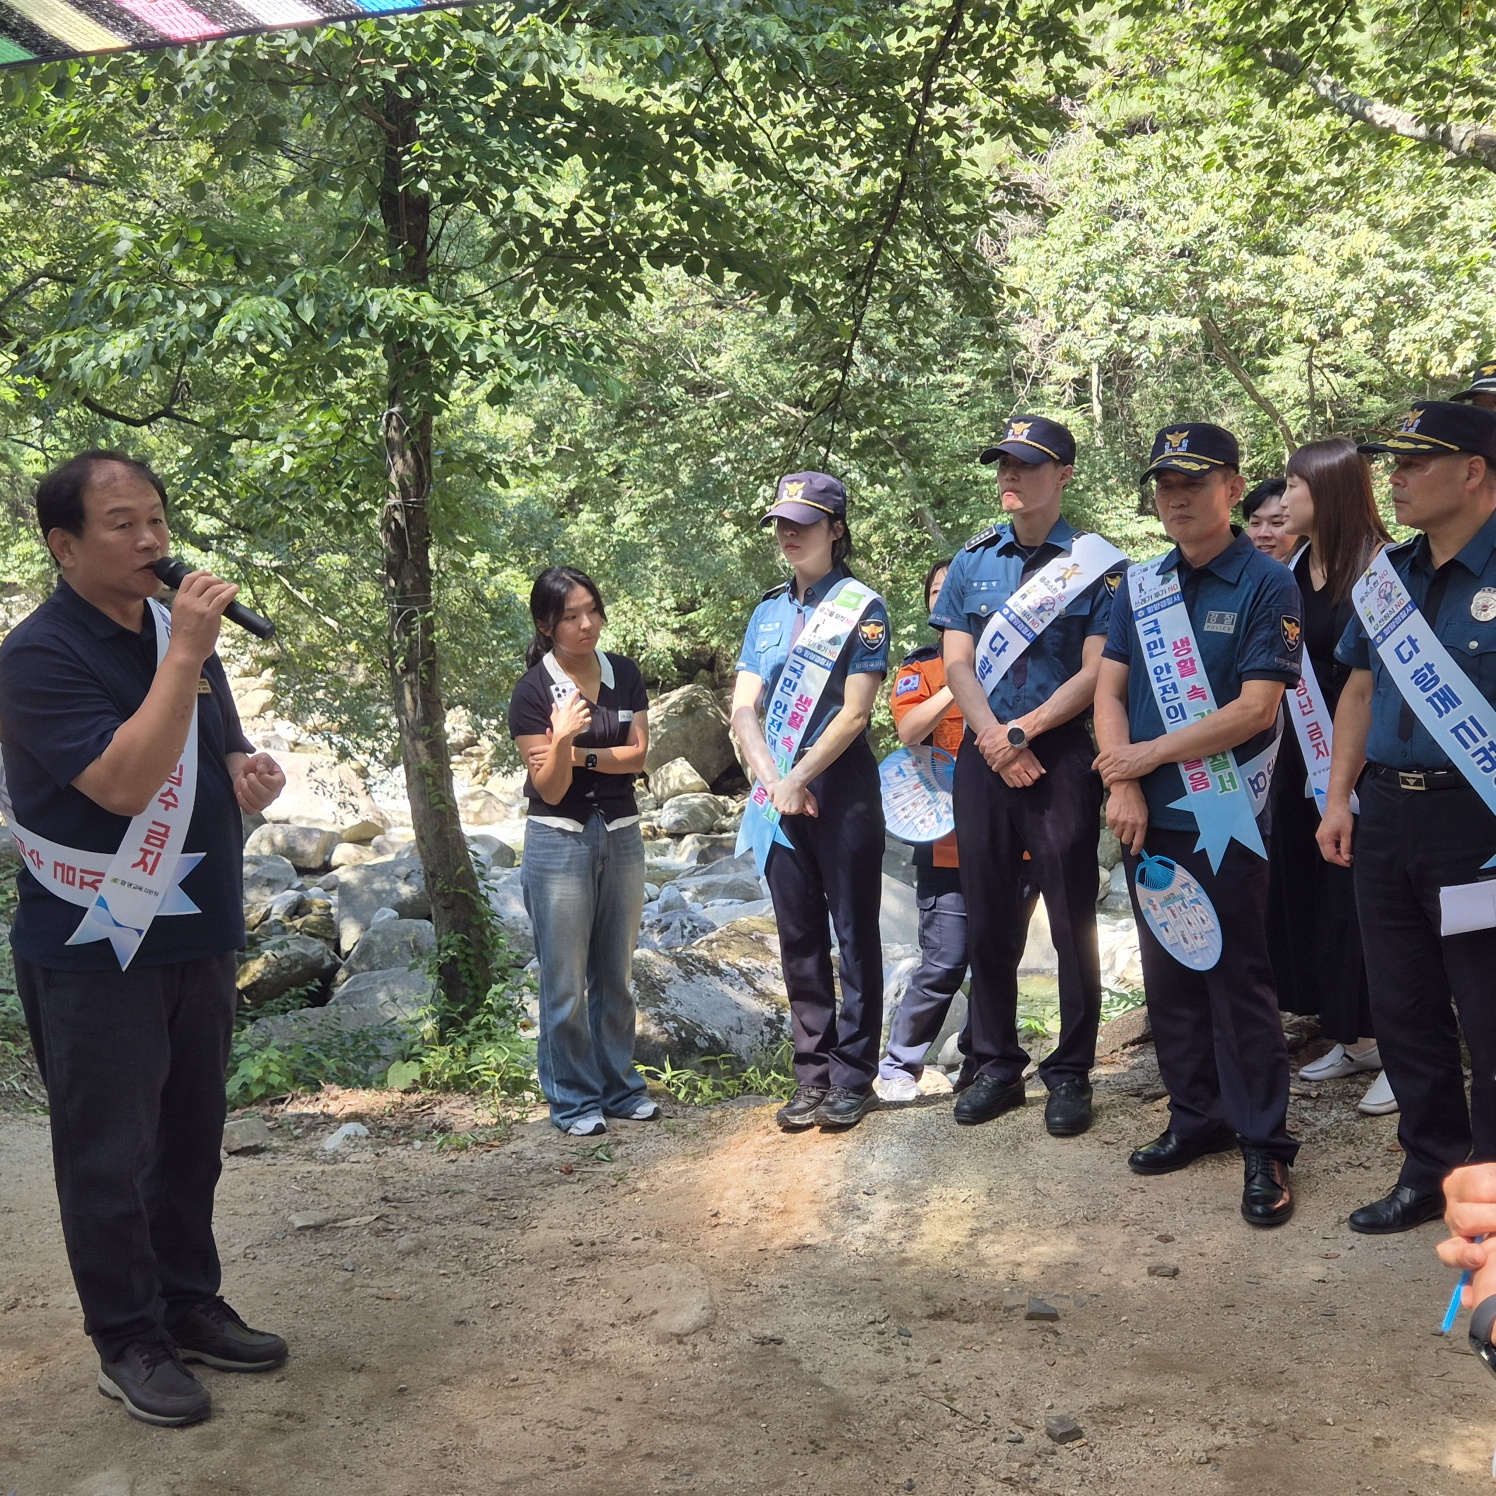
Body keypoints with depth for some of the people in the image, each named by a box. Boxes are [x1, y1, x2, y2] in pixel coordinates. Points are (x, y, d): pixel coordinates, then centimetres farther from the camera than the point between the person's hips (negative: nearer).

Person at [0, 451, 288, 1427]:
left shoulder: (179, 630, 7)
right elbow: (125, 782, -27)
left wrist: (247, 769, -4)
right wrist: (185, 657, -28)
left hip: (198, 935, 7)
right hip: (98, 952, -7)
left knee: (192, 1136, 16)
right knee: (110, 1152, 3)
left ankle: (190, 1306, 29)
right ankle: (130, 1342, 17)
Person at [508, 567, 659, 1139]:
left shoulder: (624, 674, 2)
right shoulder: (533, 690, -11)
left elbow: (637, 754, -2)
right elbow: (550, 788, -13)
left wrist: (582, 754, -16)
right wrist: (563, 741, -31)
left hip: (622, 834, 4)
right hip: (559, 840, -4)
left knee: (616, 975, 13)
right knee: (566, 983, 2)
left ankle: (620, 1087, 25)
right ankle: (573, 1099, 15)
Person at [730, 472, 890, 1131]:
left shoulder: (861, 607, -3)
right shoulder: (769, 611, 12)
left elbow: (855, 712, -11)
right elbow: (743, 709, 5)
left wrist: (799, 778, -12)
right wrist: (775, 783, -10)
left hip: (842, 792, -5)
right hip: (779, 797, 5)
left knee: (855, 935, 2)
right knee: (799, 939, 9)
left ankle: (853, 1077, 10)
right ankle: (812, 1074, 18)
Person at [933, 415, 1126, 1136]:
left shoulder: (1094, 563, -1)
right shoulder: (973, 560, 10)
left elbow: (1096, 671, -7)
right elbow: (956, 661, 5)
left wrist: (1024, 729, -14)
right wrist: (993, 738, -10)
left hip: (1062, 755, -3)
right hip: (983, 757, 4)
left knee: (1072, 919, 1)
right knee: (988, 917, 9)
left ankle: (1070, 1074, 13)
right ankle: (996, 1066, 22)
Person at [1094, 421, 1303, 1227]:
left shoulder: (1268, 584, -7)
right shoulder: (1138, 584, 9)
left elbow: (1256, 708, -14)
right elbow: (1110, 689, 6)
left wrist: (1147, 755, -13)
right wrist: (1123, 788, -8)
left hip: (1224, 819, -5)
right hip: (1148, 817, 5)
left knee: (1238, 976, -1)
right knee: (1168, 971, 13)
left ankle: (1263, 1144, 10)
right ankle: (1195, 1116, 27)